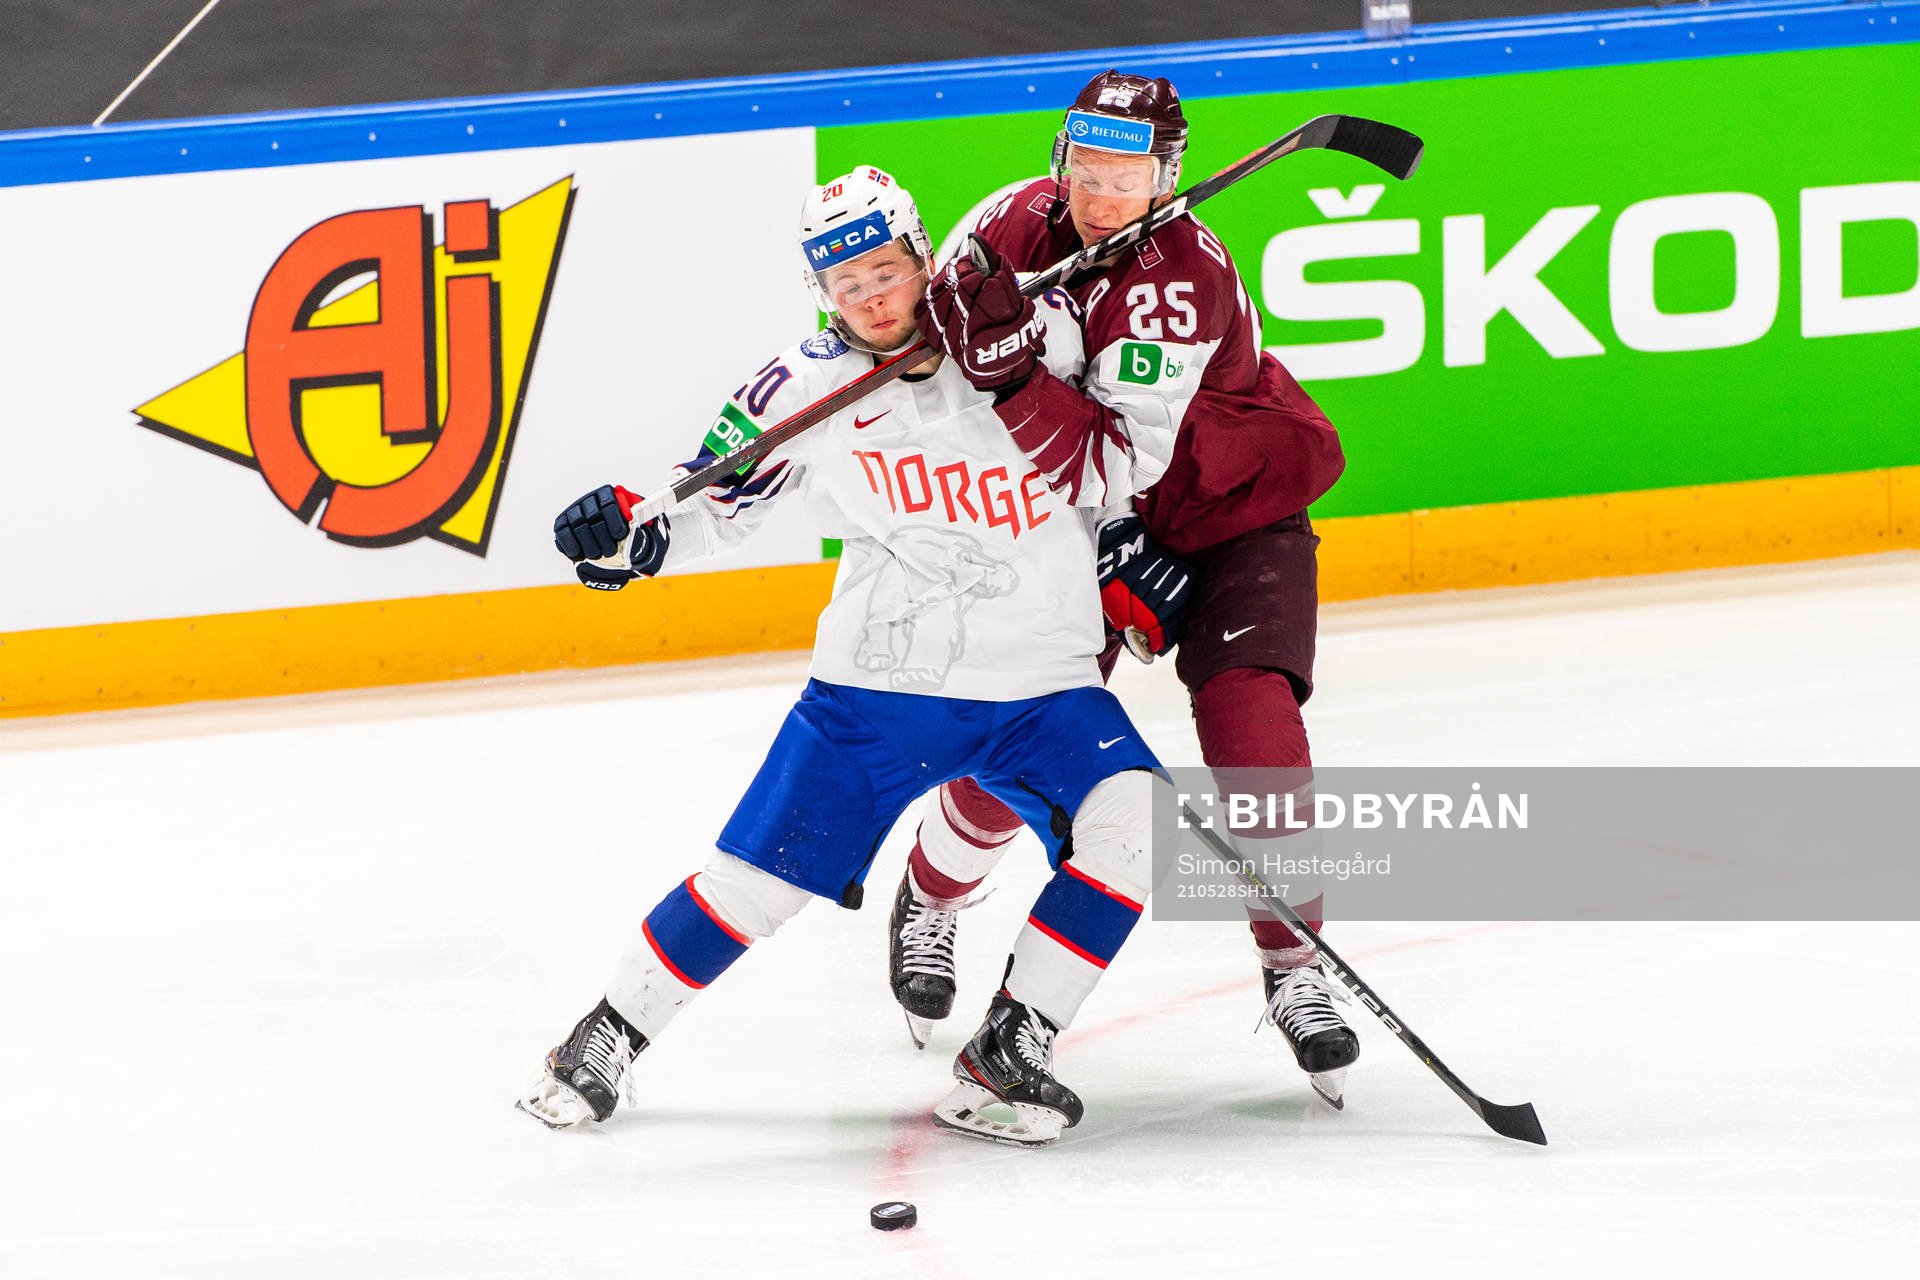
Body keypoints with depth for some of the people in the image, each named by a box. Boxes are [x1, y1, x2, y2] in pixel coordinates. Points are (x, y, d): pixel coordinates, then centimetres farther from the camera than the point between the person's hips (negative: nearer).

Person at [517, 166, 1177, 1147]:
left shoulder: (1032, 333, -5)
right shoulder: (808, 385, -4)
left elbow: (1137, 459, -9)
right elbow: (713, 501, 6)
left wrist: (1030, 372, -22)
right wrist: (633, 529, -14)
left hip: (1039, 684, 0)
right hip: (875, 684, 0)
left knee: (1128, 819, -24)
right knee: (759, 875, -3)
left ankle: (1005, 1058, -14)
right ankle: (609, 1037, 21)